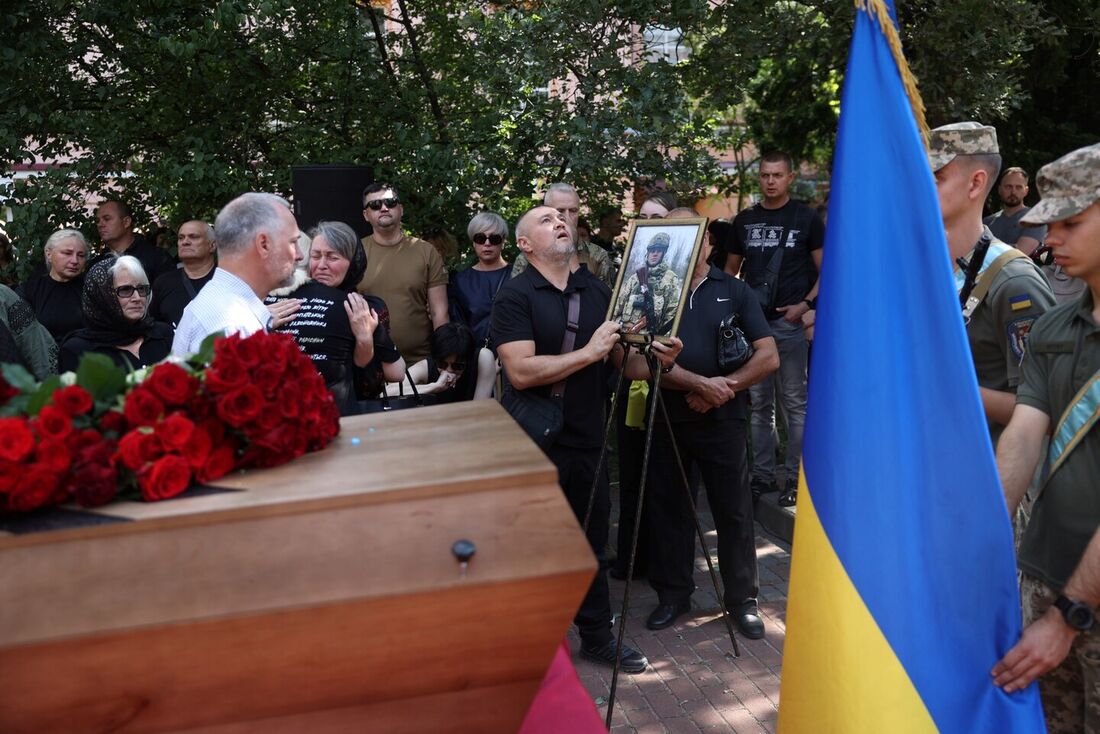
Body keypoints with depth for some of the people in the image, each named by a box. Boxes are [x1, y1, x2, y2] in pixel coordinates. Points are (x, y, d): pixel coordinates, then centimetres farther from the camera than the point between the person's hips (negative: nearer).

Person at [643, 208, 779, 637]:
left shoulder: (734, 291, 4)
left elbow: (768, 357, -1)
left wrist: (724, 387, -12)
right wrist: (700, 383, -16)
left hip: (722, 420, 0)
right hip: (666, 419, 1)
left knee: (734, 510, 6)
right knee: (669, 507, 11)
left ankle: (742, 597, 20)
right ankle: (673, 593, 26)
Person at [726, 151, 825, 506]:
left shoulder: (806, 218, 2)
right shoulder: (744, 220, 13)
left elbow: (827, 271, 1)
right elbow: (730, 270, 19)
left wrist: (806, 303, -14)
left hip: (791, 321, -4)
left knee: (795, 403, -1)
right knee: (759, 403, 9)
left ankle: (796, 478, 5)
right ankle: (762, 475, 18)